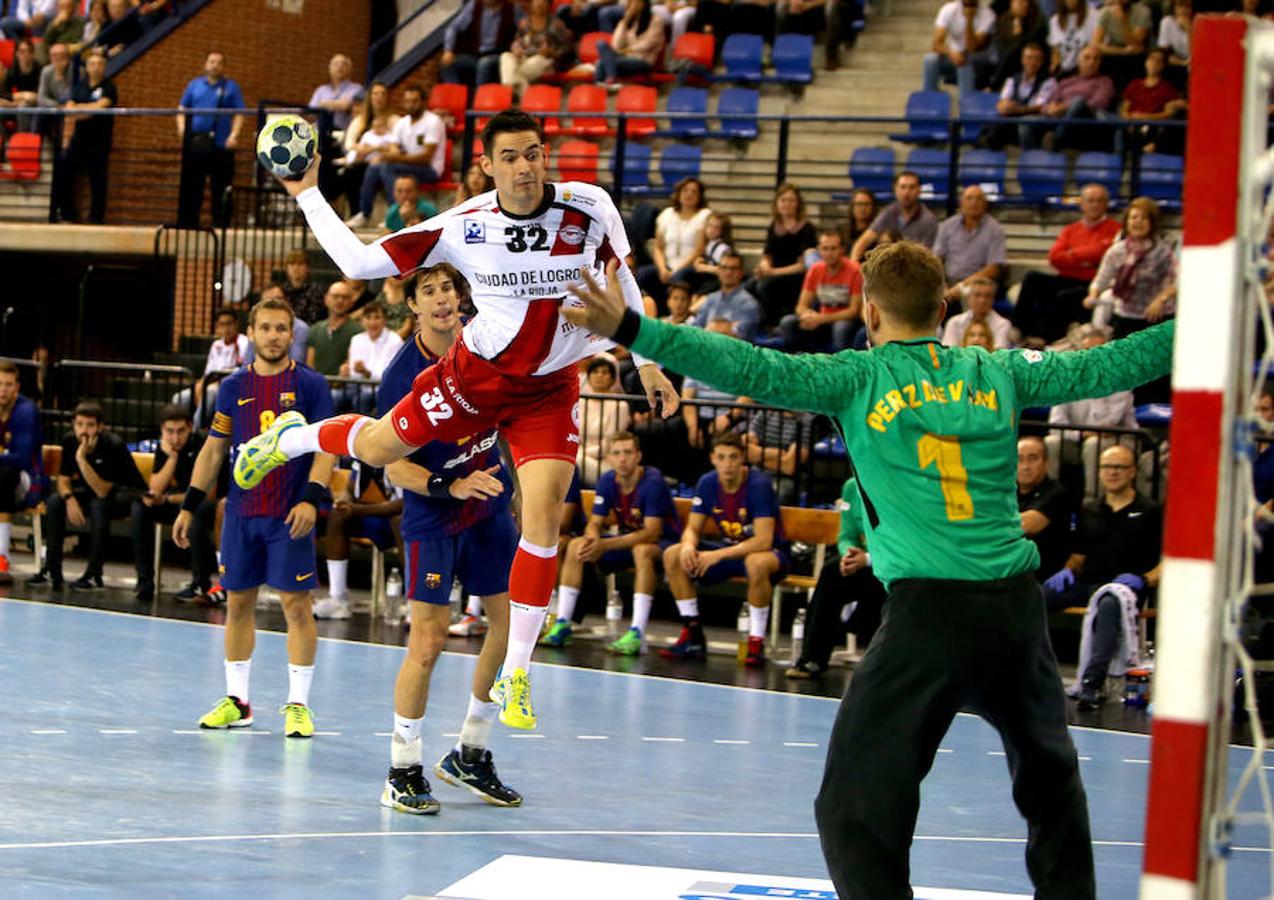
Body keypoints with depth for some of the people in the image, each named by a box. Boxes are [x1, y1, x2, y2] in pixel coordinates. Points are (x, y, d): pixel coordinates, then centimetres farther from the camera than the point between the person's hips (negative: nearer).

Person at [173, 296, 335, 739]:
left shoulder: (310, 384, -1)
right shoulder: (234, 387, 9)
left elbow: (325, 448, -6)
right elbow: (212, 451, 14)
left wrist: (311, 499, -19)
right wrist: (190, 506, 10)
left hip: (290, 516, -4)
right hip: (241, 512, 4)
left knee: (297, 605, -5)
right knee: (238, 602, 8)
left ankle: (298, 703, 1)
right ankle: (236, 700, 17)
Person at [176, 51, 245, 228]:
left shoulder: (231, 87, 9)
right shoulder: (194, 85, 16)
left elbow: (239, 114, 3)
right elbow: (182, 109, 15)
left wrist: (234, 135, -11)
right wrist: (181, 128, -2)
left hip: (222, 145, -2)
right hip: (195, 145, 2)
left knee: (221, 190, -3)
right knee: (191, 187, 2)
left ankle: (220, 226, 1)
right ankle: (188, 224, 7)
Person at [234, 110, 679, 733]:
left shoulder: (591, 209, -16)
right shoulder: (463, 227, -17)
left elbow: (618, 280, 2)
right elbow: (361, 263, -12)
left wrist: (645, 363, 1)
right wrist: (306, 195, -15)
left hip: (549, 391, 0)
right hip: (476, 374, 0)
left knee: (542, 517, -14)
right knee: (378, 447, 13)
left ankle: (515, 675, -4)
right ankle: (293, 436, 52)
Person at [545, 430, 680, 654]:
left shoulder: (653, 482, -23)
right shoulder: (607, 481, -5)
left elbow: (652, 532, -29)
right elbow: (595, 523, -1)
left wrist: (605, 545, -38)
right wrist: (592, 539, -28)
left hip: (663, 543, -6)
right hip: (627, 539, 7)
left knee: (642, 550, -40)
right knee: (576, 545, -11)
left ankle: (637, 634, -43)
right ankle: (562, 624, -12)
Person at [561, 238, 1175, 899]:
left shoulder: (858, 378, 2)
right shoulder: (998, 373, 12)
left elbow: (751, 370, -7)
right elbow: (1101, 367, 19)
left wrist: (629, 329, -10)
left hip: (928, 611, -5)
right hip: (1018, 604, 5)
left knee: (855, 808, -1)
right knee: (1050, 772, 27)